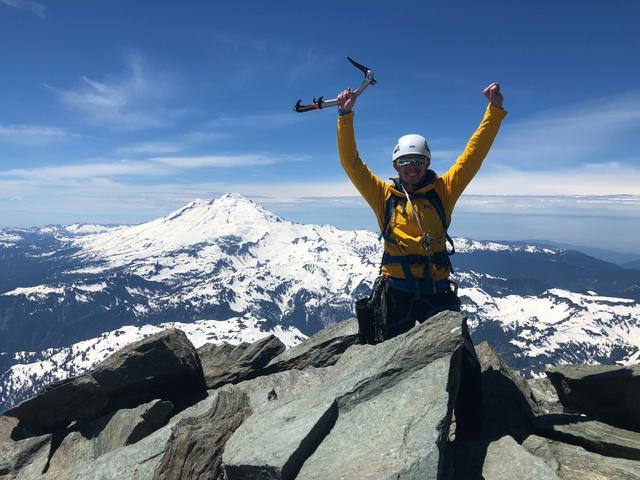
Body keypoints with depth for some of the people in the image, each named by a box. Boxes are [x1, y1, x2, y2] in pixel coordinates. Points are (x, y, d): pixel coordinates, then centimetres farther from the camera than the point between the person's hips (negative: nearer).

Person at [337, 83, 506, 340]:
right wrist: (346, 116, -9)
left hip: (437, 289, 1)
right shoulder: (384, 195, 0)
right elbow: (351, 162, -4)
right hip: (397, 289, 0)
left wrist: (495, 109, -2)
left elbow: (473, 154, 1)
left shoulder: (442, 191, 3)